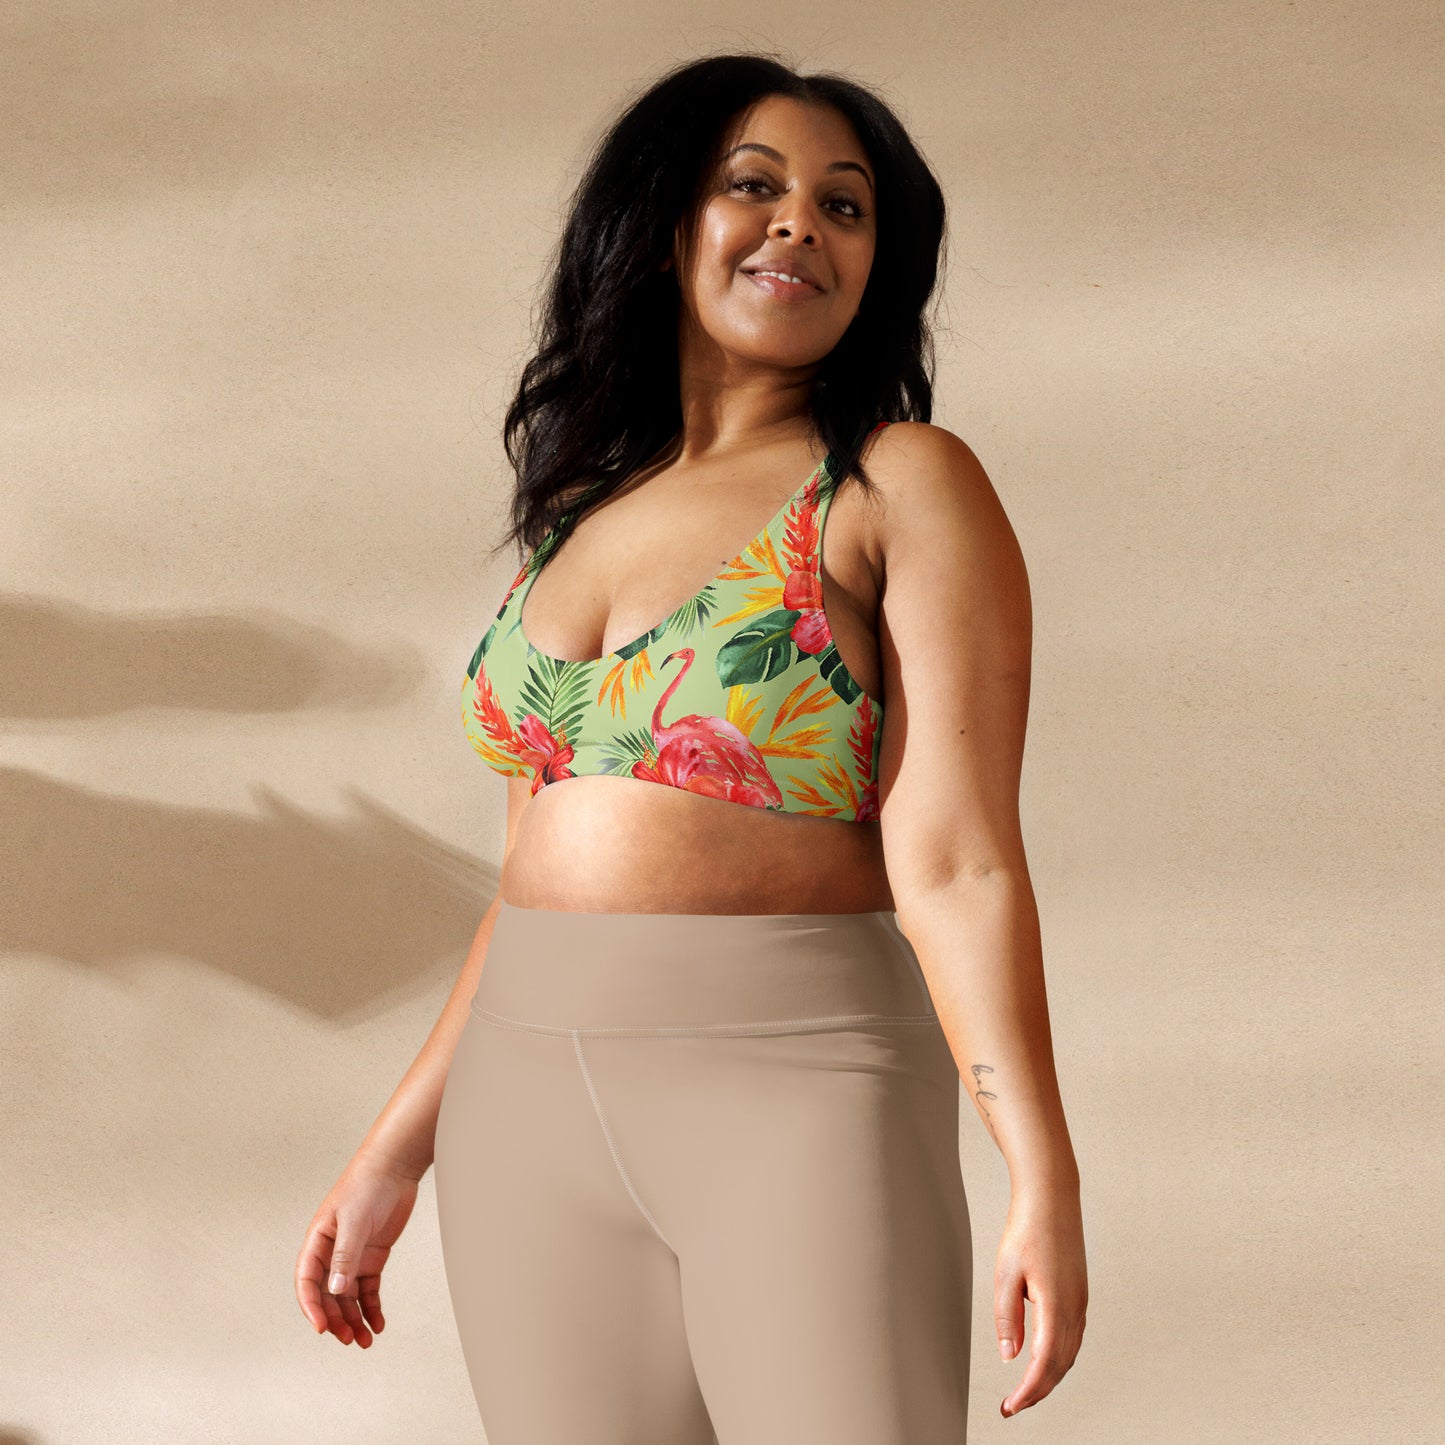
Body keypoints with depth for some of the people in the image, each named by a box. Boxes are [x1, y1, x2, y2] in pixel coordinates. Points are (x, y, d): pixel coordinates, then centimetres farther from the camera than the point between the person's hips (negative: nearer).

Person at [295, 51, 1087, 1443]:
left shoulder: (904, 487, -2)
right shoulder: (578, 511, 15)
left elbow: (955, 859, -10)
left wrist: (1043, 1176, -20)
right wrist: (394, 1153, 17)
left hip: (797, 1085, -5)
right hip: (536, 1113, 5)